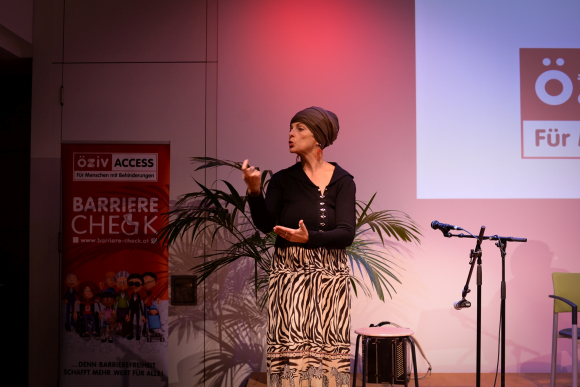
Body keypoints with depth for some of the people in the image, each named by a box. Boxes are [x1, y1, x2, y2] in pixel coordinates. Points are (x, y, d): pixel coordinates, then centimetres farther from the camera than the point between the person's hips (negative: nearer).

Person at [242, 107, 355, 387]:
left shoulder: (342, 181, 1)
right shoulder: (283, 180, 3)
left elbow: (347, 234, -9)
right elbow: (265, 225, -9)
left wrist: (309, 238, -25)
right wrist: (254, 190, -23)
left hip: (330, 277, 0)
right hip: (290, 277, 0)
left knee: (328, 351, 3)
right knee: (291, 351, -2)